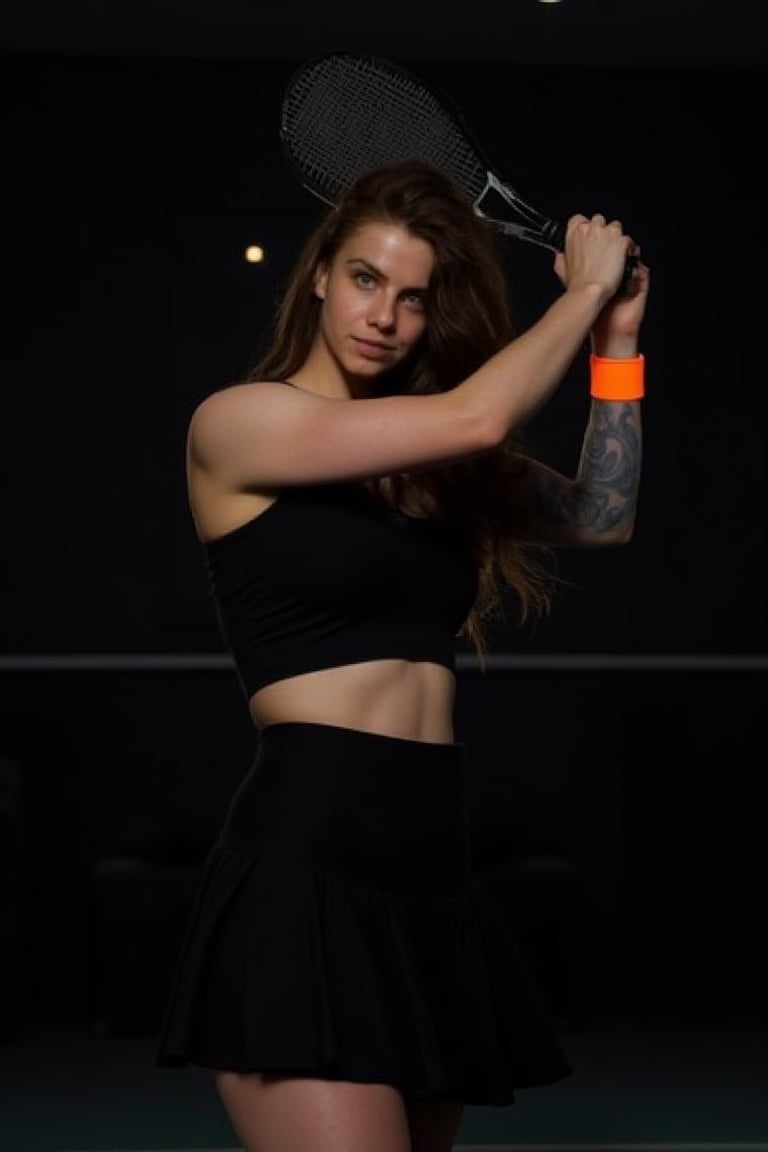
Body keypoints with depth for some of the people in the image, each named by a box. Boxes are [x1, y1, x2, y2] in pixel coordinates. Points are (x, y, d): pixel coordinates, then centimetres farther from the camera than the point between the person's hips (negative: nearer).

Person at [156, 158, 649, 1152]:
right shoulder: (236, 423, -4)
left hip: (434, 875, 7)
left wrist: (616, 338, 12)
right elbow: (476, 415, -12)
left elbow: (602, 517, 16)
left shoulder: (437, 465, 16)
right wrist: (582, 290, 3)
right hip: (305, 865, -7)